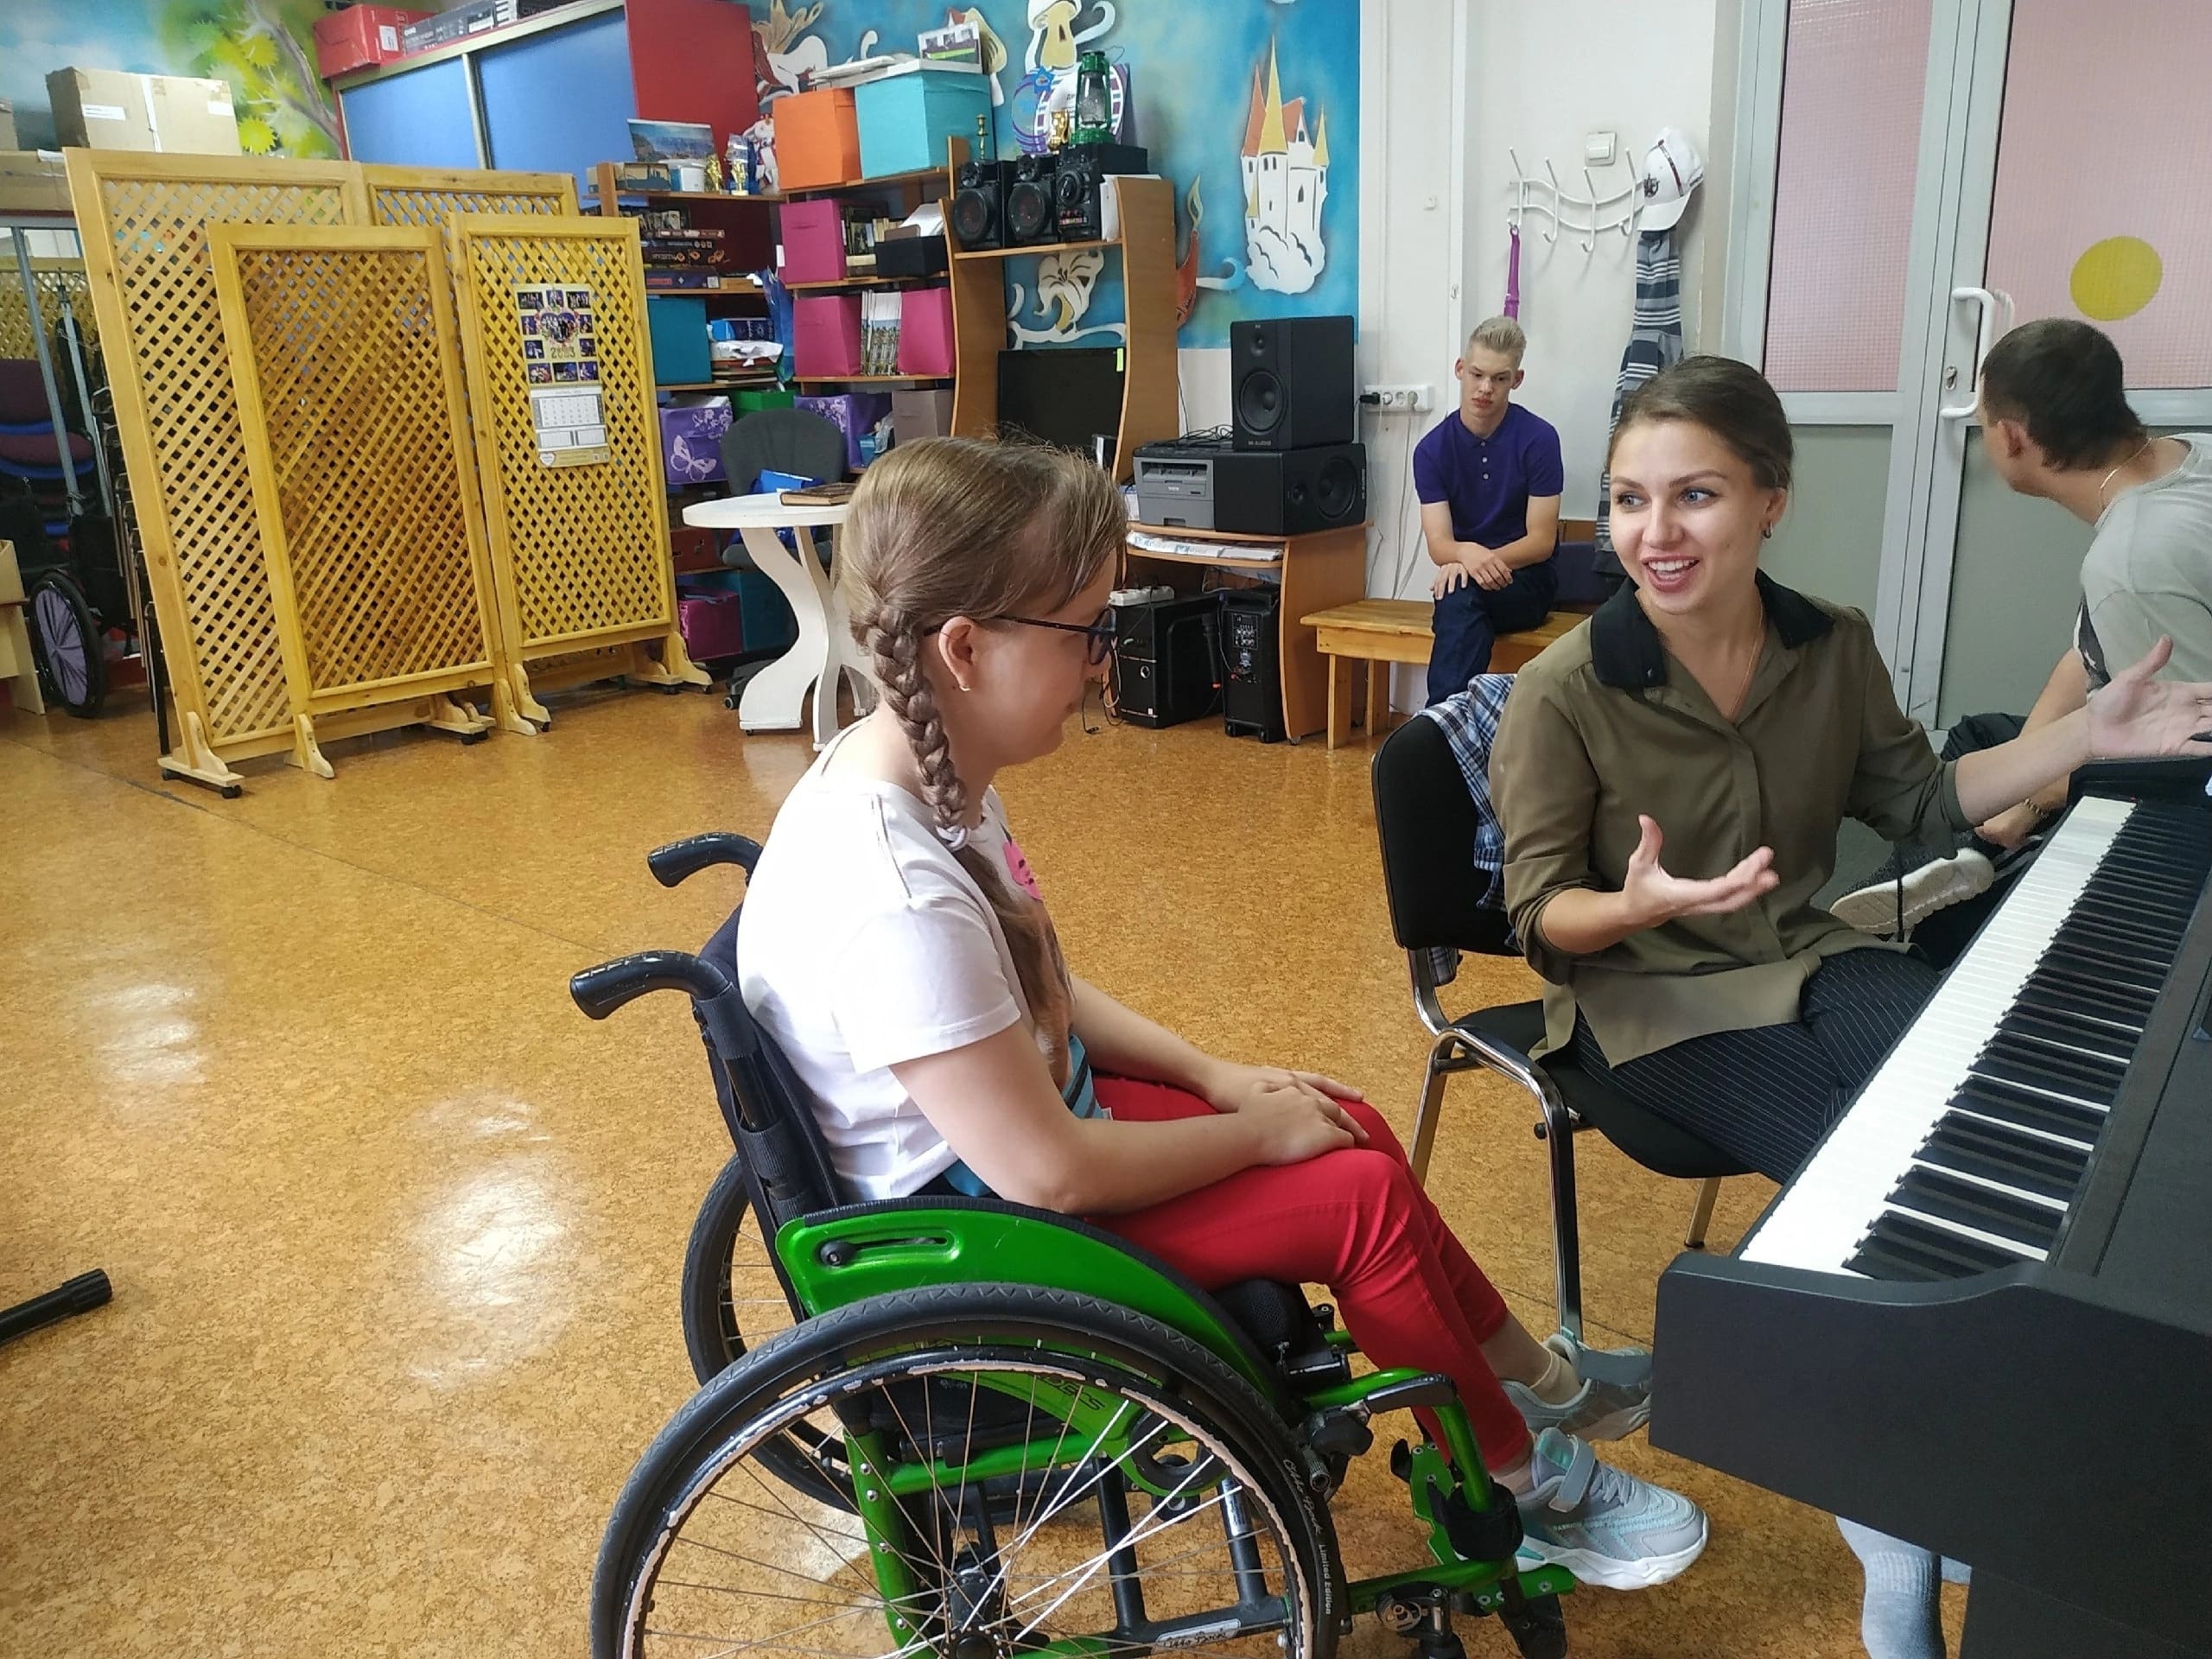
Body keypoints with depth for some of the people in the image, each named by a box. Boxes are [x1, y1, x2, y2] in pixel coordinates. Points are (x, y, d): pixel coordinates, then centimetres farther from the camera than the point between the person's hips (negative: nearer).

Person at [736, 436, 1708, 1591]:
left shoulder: (919, 766, -6)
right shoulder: (897, 900, -34)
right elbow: (1051, 1174, -27)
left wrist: (1216, 1076, 2)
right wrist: (1254, 1130, -13)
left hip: (1016, 1109, 9)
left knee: (1352, 1132, 9)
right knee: (1363, 1196, -7)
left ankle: (1533, 1379, 31)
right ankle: (1529, 1487, 18)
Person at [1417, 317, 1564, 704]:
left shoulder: (1538, 438, -8)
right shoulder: (1432, 449, -1)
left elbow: (1541, 540, -9)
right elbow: (1438, 543, -9)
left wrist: (1488, 560, -27)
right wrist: (1466, 554, -34)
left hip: (1526, 577, -2)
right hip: (1463, 575, 2)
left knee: (1462, 597, -35)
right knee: (1457, 597, -35)